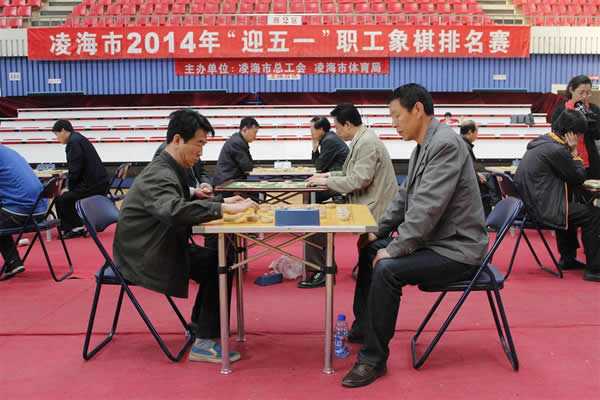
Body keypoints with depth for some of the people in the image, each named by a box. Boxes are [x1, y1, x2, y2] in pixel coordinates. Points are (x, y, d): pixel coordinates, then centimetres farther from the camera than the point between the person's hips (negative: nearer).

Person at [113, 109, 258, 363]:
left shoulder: (170, 170, 9)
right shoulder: (160, 176, -23)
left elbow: (184, 205, 18)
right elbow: (174, 210, -43)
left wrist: (222, 203, 4)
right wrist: (224, 209, -41)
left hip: (158, 247, 10)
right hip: (145, 257, -10)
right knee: (220, 266, -15)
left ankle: (198, 326, 19)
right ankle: (204, 343, -8)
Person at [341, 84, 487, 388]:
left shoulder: (446, 144, -22)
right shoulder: (423, 146, 9)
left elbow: (427, 207, -27)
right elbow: (404, 197, 17)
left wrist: (394, 250, -22)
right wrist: (378, 232, 9)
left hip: (456, 248, -10)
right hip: (432, 239, 10)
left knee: (387, 269, -26)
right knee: (370, 250, 16)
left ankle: (373, 358, -10)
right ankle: (363, 327, 30)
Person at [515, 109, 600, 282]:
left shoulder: (541, 142, 13)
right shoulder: (557, 150, -18)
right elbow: (579, 177, -8)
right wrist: (574, 152, -1)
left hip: (529, 204, 10)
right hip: (543, 209, -10)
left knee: (572, 207, 34)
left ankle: (568, 258, 40)